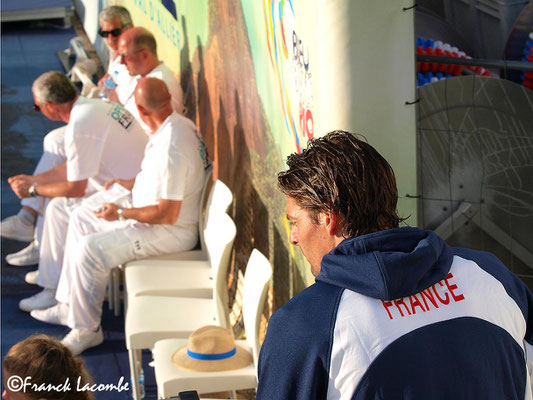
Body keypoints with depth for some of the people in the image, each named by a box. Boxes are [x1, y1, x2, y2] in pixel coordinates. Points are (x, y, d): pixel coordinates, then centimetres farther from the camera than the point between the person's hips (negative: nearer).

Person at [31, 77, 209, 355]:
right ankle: (69, 305, 21)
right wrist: (127, 184, 21)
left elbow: (167, 214, -28)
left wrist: (121, 213, -17)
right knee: (81, 218, 14)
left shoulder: (171, 147, -30)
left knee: (90, 249, -21)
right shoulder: (177, 125, 2)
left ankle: (86, 329, -1)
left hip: (172, 231, -11)